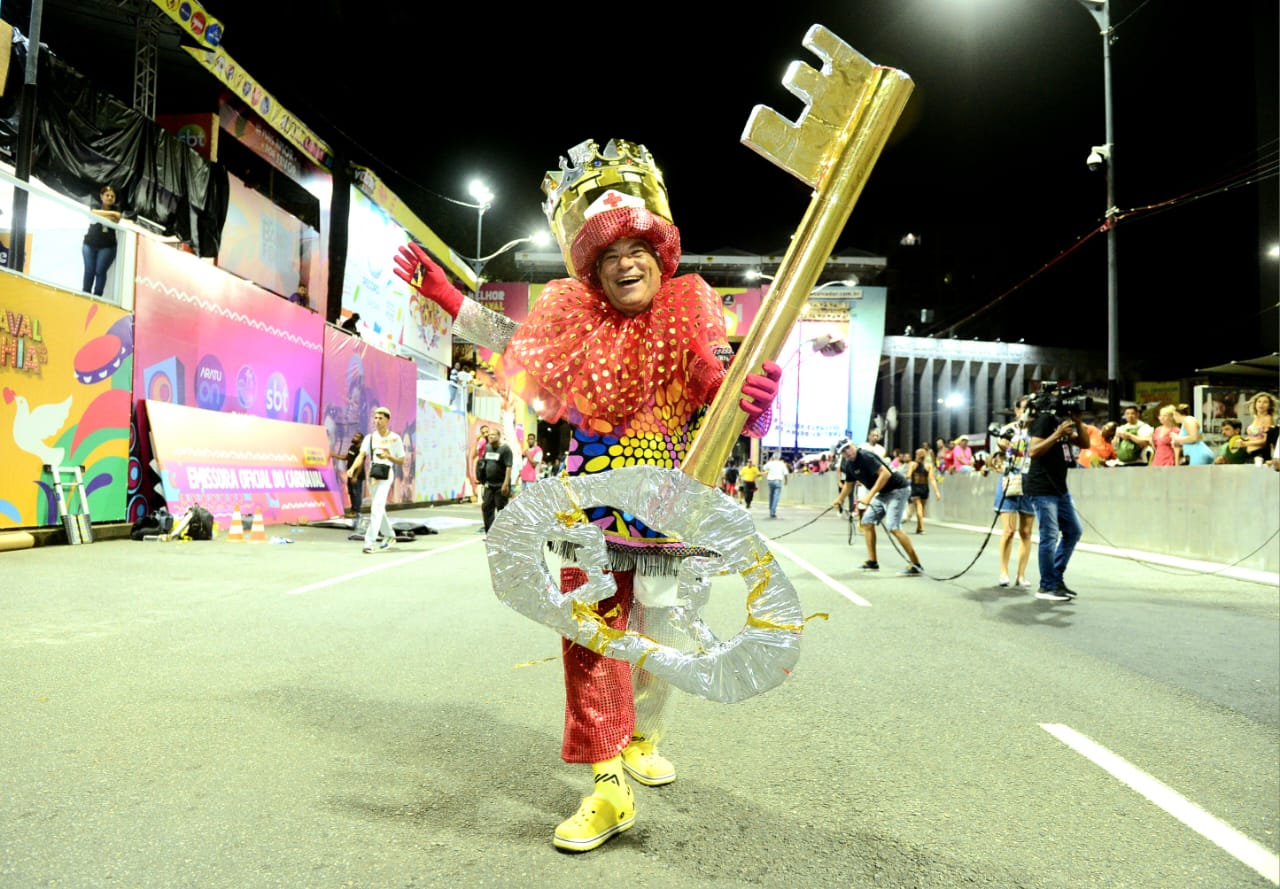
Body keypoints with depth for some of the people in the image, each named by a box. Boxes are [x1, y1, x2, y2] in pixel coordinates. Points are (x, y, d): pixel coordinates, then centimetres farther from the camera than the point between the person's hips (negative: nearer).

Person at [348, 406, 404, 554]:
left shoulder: (395, 438, 1)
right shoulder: (369, 437, 9)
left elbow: (401, 461, 3)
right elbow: (362, 455, -5)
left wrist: (388, 456, -14)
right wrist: (352, 468, -22)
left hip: (386, 475, -5)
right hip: (372, 474, 5)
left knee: (376, 508, -16)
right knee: (379, 508, 15)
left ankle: (370, 541, -19)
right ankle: (390, 535, 34)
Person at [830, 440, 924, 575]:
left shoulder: (865, 456, -21)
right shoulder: (848, 464, 6)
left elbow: (885, 473, -30)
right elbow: (848, 484, 26)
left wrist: (870, 495, -30)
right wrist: (839, 499, 31)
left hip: (898, 489, -10)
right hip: (883, 493, 10)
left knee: (893, 527, -20)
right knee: (867, 521, 10)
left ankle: (916, 566, -18)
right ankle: (872, 562, 17)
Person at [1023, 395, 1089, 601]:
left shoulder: (1062, 420, 15)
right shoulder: (1044, 419, -11)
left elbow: (1084, 444, 13)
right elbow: (1033, 451, -20)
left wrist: (1078, 421, 0)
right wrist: (1058, 433, -24)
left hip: (1060, 488, 9)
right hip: (1042, 489, -9)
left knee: (1073, 531, 13)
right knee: (1050, 536, -7)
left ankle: (1057, 577, 22)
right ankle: (1046, 587, 2)